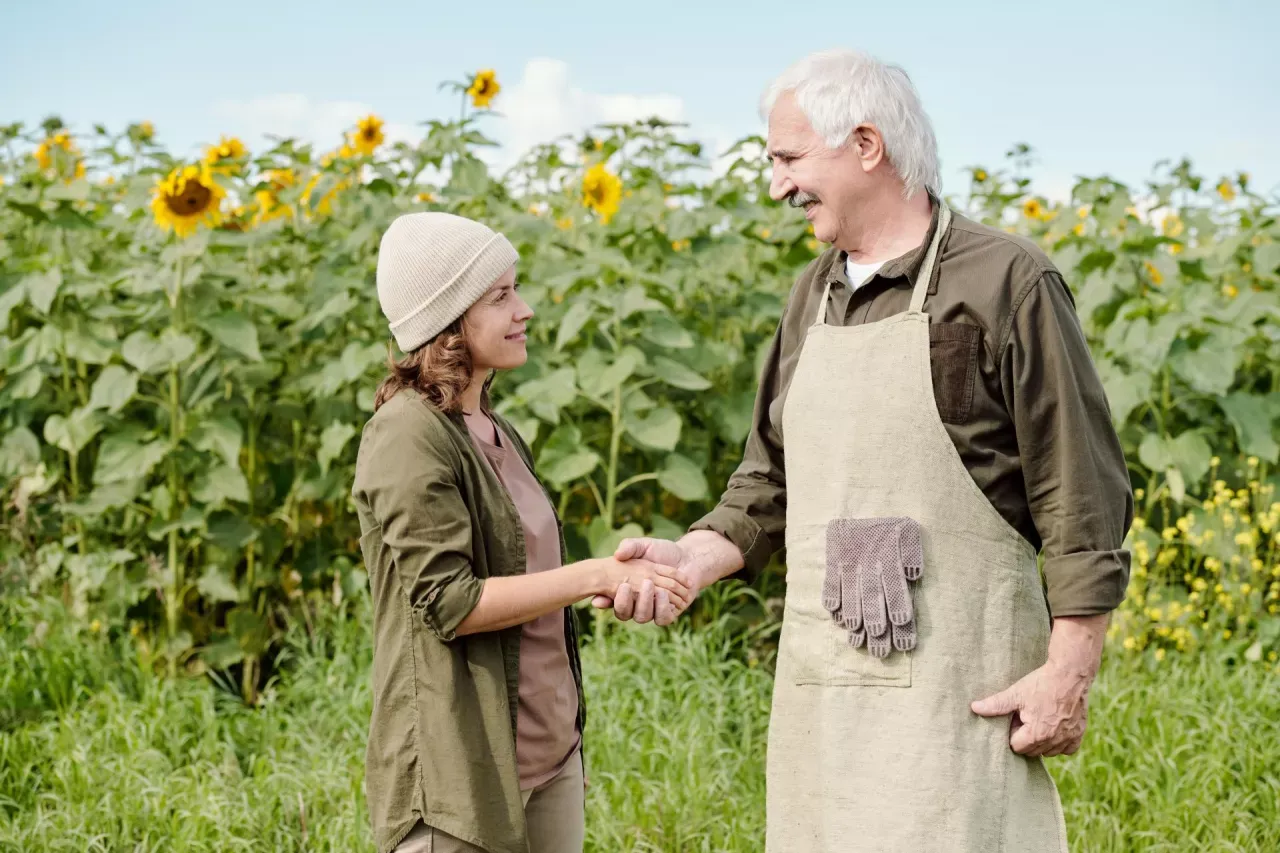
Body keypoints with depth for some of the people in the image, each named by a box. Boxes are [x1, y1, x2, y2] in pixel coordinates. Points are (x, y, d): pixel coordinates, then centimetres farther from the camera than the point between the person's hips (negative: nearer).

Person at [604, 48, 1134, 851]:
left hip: (956, 685, -6)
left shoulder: (1006, 280, -6)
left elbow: (1081, 498, -8)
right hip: (820, 687, 7)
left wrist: (1070, 672, -11)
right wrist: (691, 559, 1)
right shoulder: (814, 296, 14)